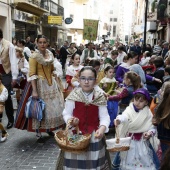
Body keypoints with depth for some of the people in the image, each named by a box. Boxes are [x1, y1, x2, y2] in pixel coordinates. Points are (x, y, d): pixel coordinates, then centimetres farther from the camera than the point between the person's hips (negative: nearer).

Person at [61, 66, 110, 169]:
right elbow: (66, 114, -1)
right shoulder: (73, 96, -6)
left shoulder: (100, 98, -4)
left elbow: (104, 116, -9)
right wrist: (70, 120, -22)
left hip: (94, 135, 1)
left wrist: (102, 128, -26)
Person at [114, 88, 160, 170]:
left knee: (144, 161, 7)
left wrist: (150, 133, -24)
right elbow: (124, 116, -29)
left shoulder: (148, 113, -2)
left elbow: (152, 127, -2)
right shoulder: (129, 109, -8)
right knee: (129, 161, 12)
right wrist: (119, 119, -52)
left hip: (142, 142, 0)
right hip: (130, 141, 0)